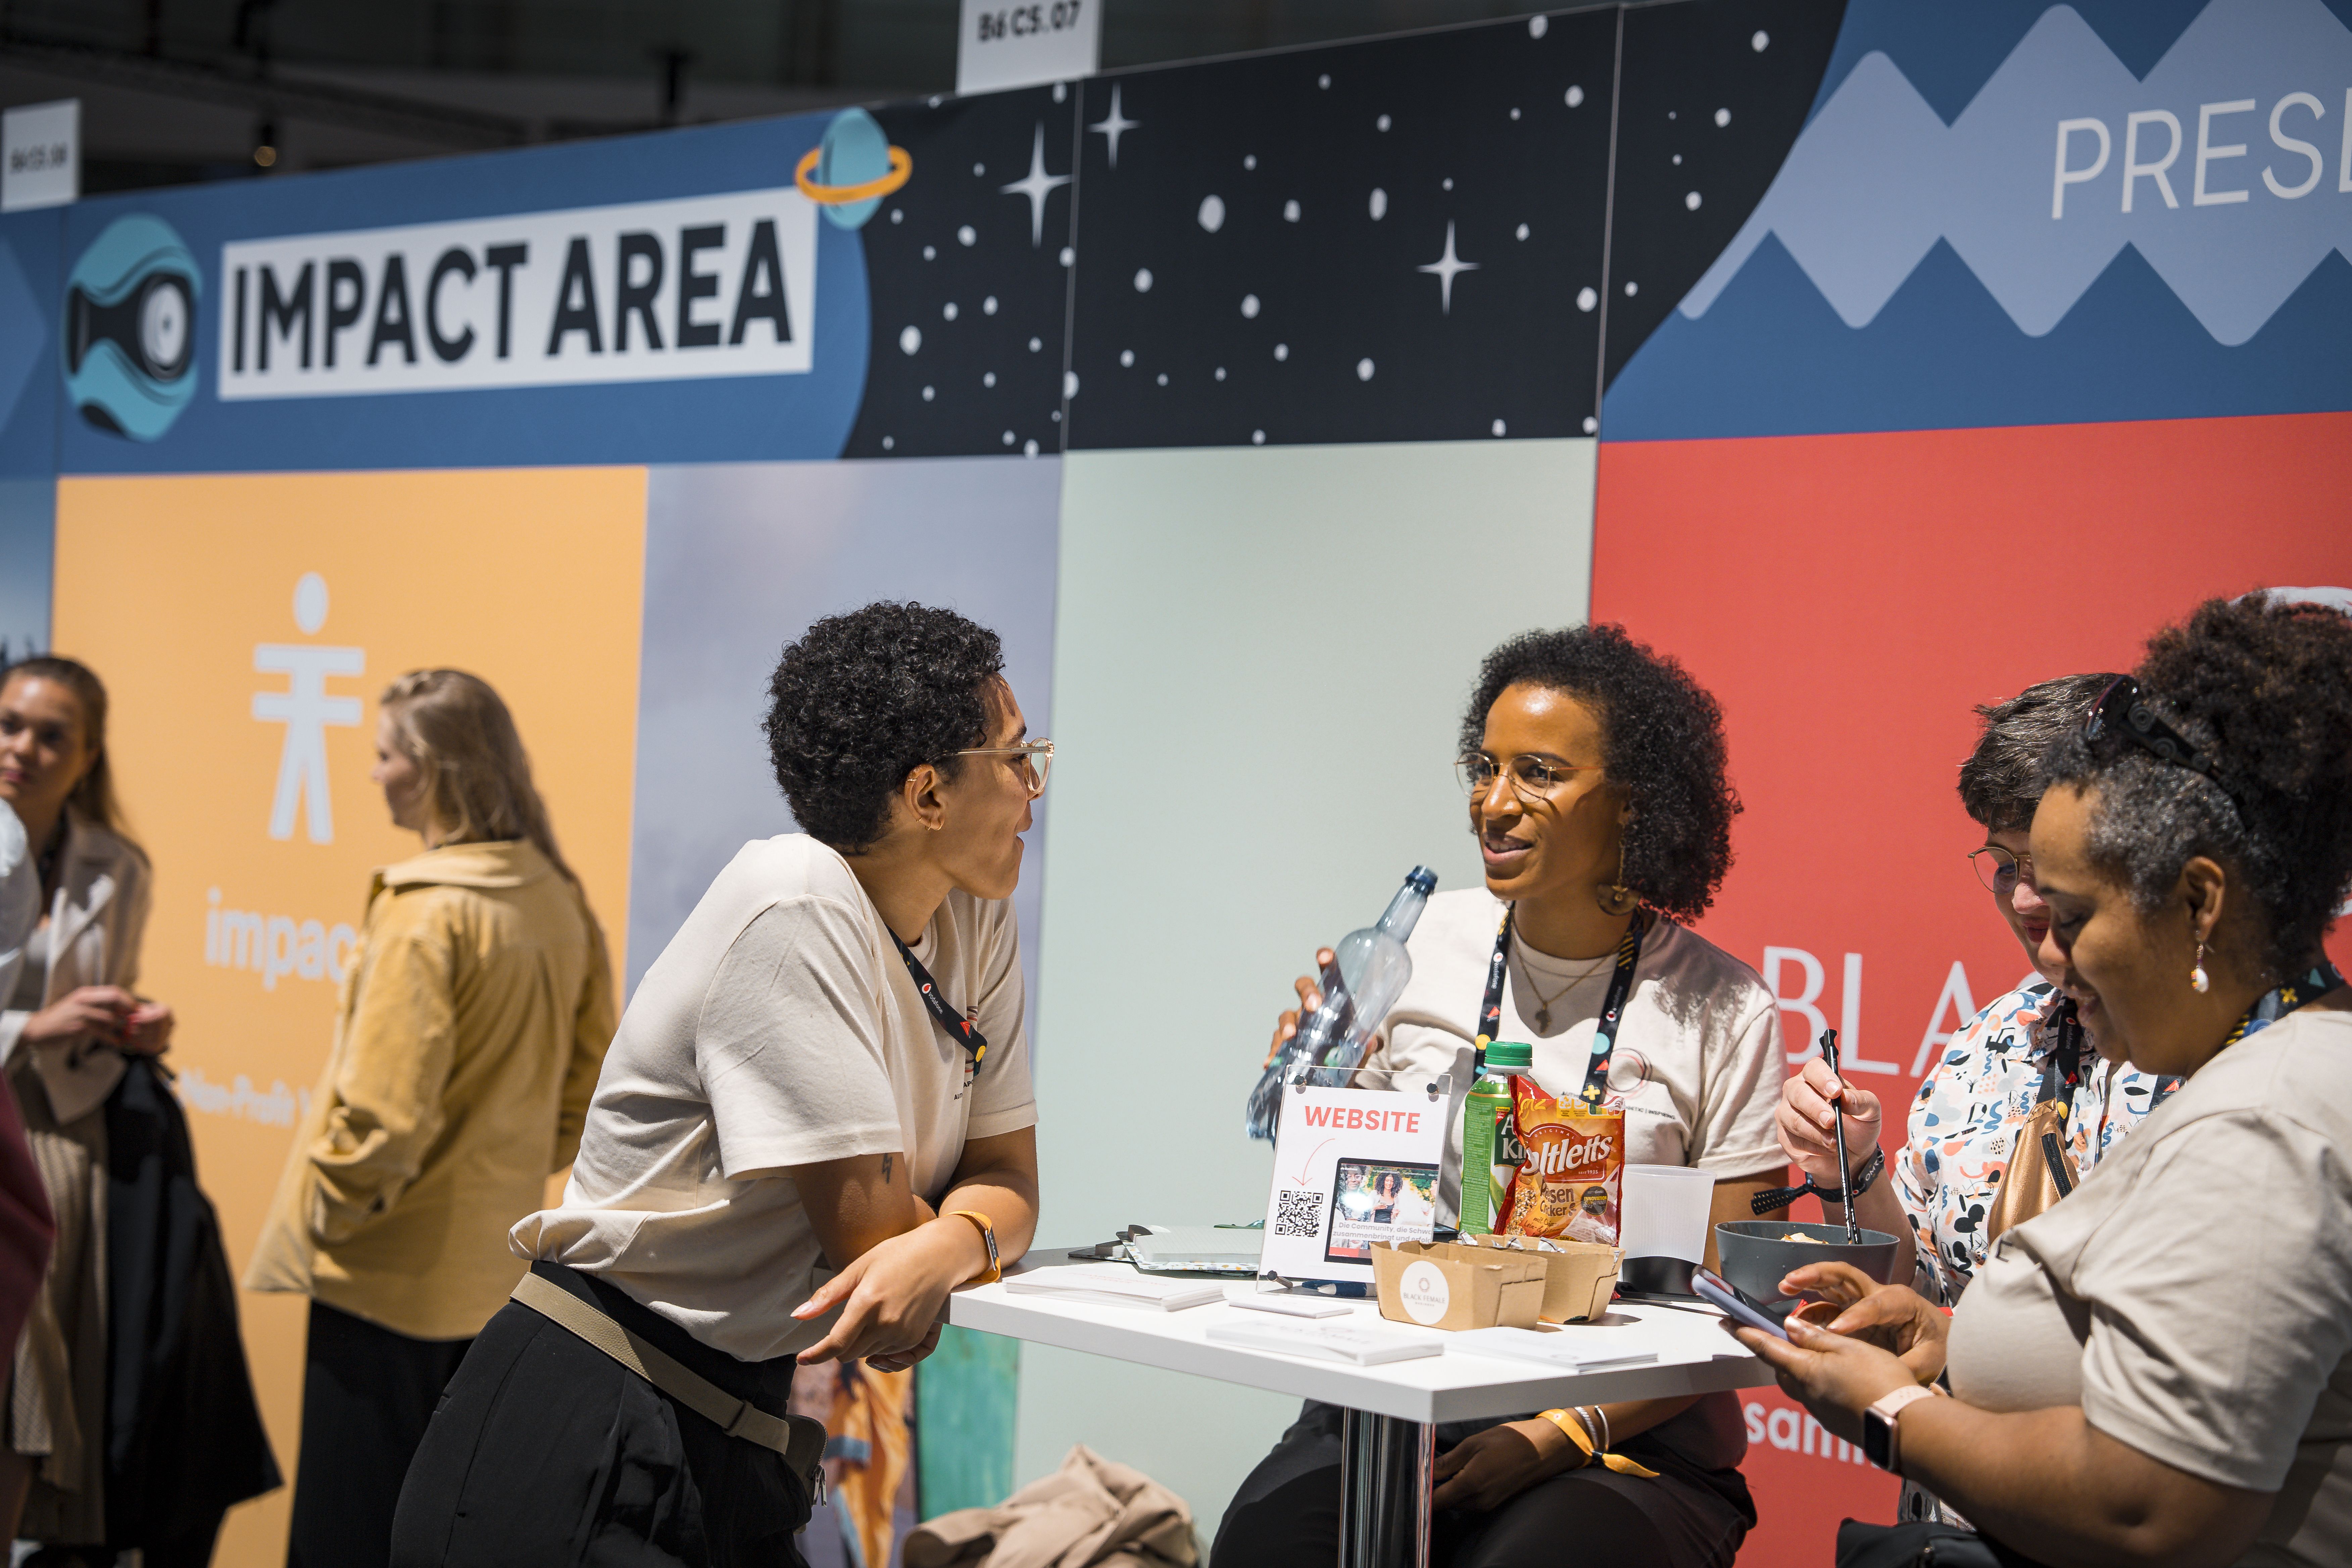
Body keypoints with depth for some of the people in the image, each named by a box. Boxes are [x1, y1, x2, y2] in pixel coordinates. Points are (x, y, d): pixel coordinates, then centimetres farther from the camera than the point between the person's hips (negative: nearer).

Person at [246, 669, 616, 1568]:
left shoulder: (427, 911, -18)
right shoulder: (558, 900, 4)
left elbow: (384, 1109, -20)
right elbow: (588, 1082, 11)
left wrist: (329, 1209, -5)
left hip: (392, 1269, -7)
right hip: (494, 1270, 8)